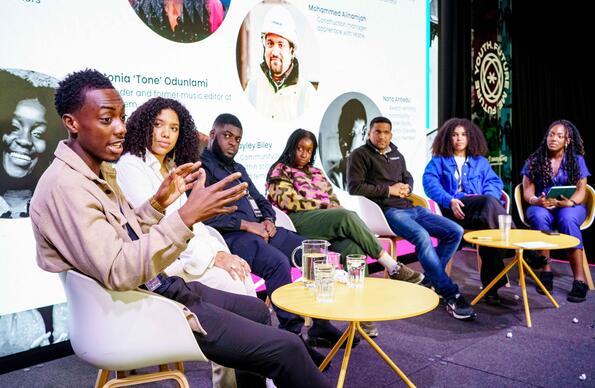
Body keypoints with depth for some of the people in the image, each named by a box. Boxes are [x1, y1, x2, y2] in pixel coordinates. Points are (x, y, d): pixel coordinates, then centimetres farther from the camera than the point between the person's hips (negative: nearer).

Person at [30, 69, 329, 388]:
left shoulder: (103, 170, 8)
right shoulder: (65, 187, -22)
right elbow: (117, 272, -30)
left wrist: (158, 203, 1)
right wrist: (187, 215, -32)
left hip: (154, 287, 10)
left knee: (257, 310, 23)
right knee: (285, 348, -10)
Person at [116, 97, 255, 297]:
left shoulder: (171, 168, 17)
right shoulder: (129, 166, -9)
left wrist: (220, 252, -6)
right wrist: (212, 257, -19)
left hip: (181, 249, 7)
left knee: (243, 276, -12)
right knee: (235, 285, -21)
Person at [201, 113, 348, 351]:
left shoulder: (238, 169, 27)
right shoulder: (201, 167, -1)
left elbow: (261, 201, 28)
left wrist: (268, 220, 4)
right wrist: (247, 225, -16)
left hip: (260, 229, 9)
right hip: (232, 235, -9)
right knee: (278, 262, -34)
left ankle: (319, 326, 3)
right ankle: (293, 334, -22)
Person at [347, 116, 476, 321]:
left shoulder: (397, 155, 24)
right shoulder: (360, 155, 2)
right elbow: (354, 187, -9)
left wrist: (406, 188, 6)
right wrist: (389, 190, -9)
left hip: (410, 207, 8)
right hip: (388, 211, -8)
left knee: (455, 231, -5)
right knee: (422, 236, -34)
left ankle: (431, 279, 0)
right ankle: (451, 296, -30)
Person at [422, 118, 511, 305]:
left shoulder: (480, 162, 30)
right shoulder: (439, 161, 21)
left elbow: (494, 183, 14)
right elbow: (430, 184, 1)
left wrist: (486, 200, -10)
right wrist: (450, 200, -17)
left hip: (480, 208, 3)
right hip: (455, 209, -3)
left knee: (488, 222, -35)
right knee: (490, 203, -34)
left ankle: (491, 283, -31)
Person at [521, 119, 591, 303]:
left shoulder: (577, 160, 5)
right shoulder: (534, 160, 5)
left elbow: (581, 190, -3)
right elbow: (528, 191, 0)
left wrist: (570, 202, -26)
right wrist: (536, 201, -24)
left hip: (570, 207, 0)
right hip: (541, 206, 1)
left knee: (567, 219, -38)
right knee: (539, 216, -37)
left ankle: (580, 280, -37)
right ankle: (546, 271, -28)